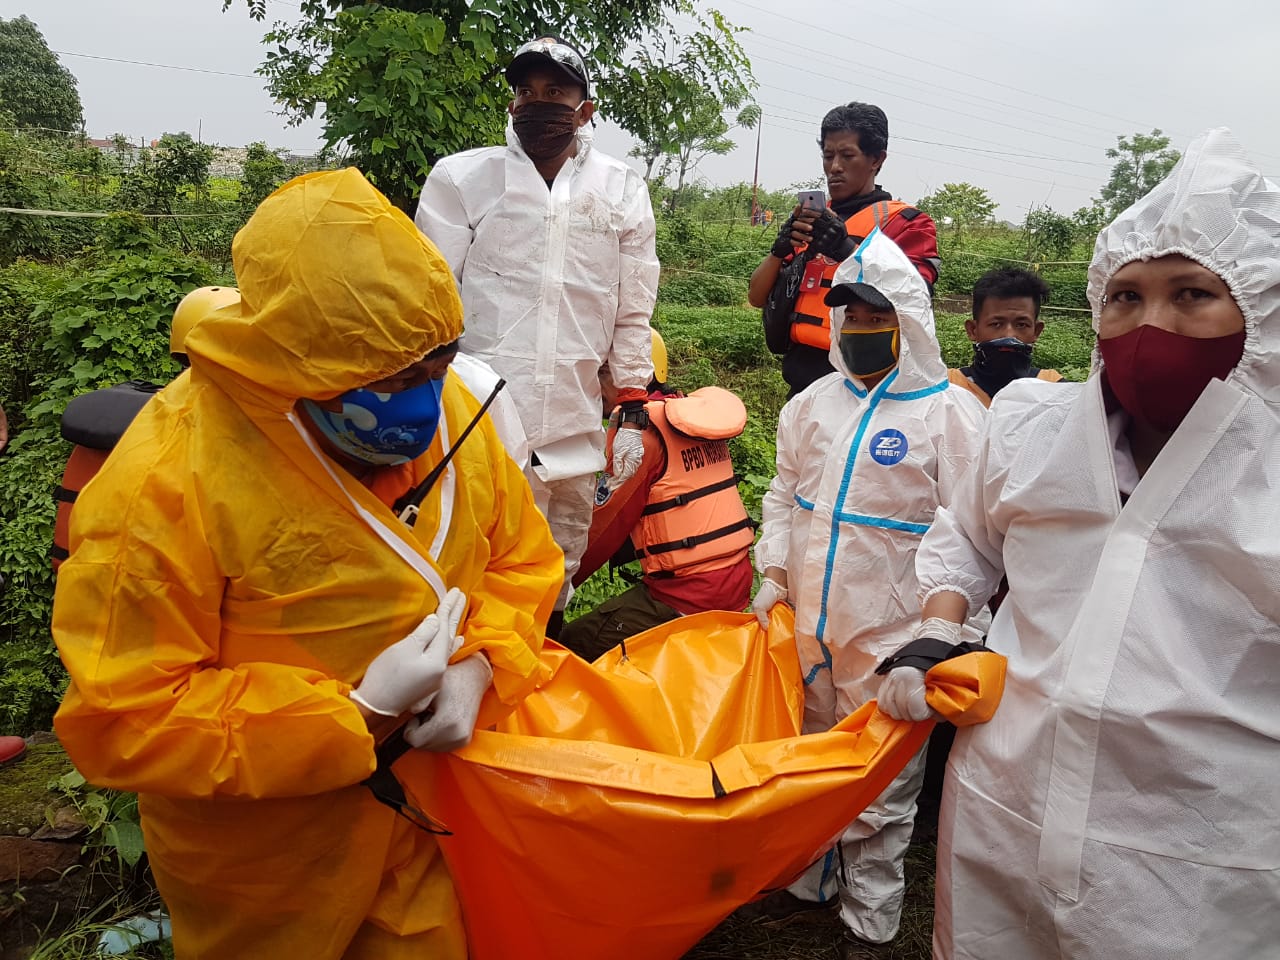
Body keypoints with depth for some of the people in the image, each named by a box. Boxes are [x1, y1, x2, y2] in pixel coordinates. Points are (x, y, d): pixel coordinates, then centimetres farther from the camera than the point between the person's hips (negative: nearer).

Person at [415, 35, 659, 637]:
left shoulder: (624, 192, 8)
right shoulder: (461, 178, 2)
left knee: (557, 586, 15)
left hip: (575, 432, 3)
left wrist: (633, 415, 8)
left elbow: (632, 315, 11)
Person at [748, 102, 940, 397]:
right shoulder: (811, 219, 16)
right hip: (802, 379, 5)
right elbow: (757, 297, 9)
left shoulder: (906, 223, 1)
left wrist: (846, 249, -23)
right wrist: (780, 248, -10)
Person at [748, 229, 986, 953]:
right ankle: (810, 880, 42)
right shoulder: (815, 403, 8)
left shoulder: (951, 412, -8)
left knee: (878, 784, 6)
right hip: (806, 620, 5)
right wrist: (775, 574, 7)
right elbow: (784, 494, 16)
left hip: (889, 635, -5)